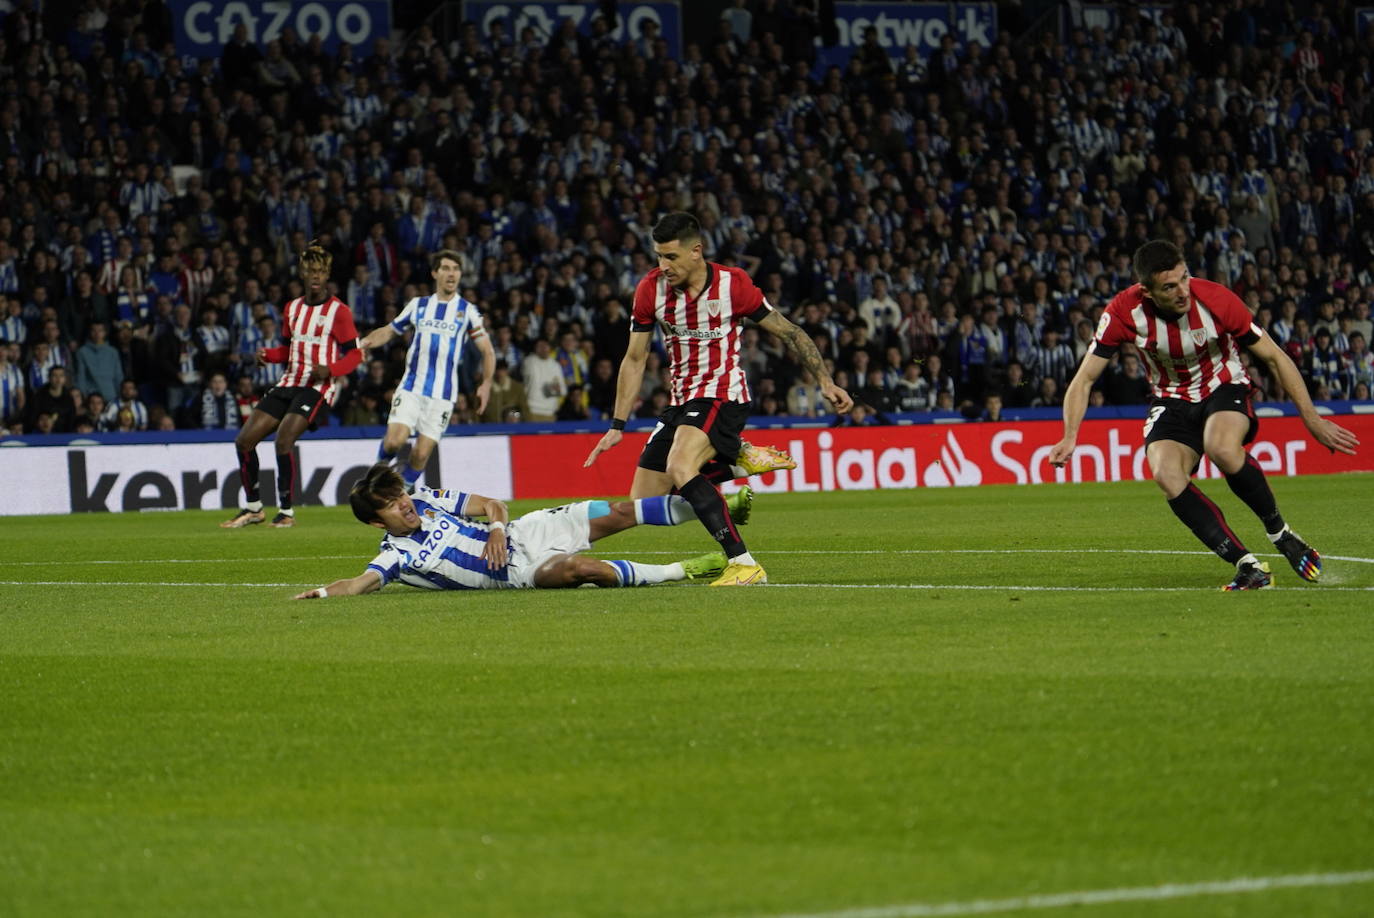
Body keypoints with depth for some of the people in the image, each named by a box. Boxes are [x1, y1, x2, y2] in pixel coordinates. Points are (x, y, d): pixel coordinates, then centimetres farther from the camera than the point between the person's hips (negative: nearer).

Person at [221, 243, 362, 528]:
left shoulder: (339, 311, -4)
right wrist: (268, 355, 4)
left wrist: (330, 370, -23)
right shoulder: (292, 308, 16)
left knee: (284, 439, -25)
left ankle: (286, 511, -13)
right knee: (244, 440, -1)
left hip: (318, 386, -7)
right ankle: (253, 507, 13)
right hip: (288, 384, 7)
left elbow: (354, 354, -5)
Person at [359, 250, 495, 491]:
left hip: (442, 394, -1)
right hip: (410, 387, 1)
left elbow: (487, 351, 7)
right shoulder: (418, 305, 10)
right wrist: (367, 341, -3)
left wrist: (486, 384, -5)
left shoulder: (467, 311, 4)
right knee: (394, 441, -17)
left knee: (421, 453, -7)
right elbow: (389, 331, 18)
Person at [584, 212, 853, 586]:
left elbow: (789, 333, -1)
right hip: (681, 401, 6)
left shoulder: (732, 285, -12)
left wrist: (825, 382, -7)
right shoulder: (651, 289, 0)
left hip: (722, 395, -6)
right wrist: (617, 427, 6)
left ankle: (744, 565, -34)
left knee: (679, 468, -34)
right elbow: (635, 359, 9)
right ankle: (738, 459, 13)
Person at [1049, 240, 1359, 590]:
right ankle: (1249, 567, -25)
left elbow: (1274, 357, -10)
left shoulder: (1216, 300, -23)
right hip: (1172, 401, 2)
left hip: (1224, 388, -2)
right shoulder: (1124, 312, -20)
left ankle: (1280, 533, -12)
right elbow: (1085, 378, -11)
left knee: (1221, 448, -36)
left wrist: (1312, 419, -10)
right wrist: (1070, 437, -25)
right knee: (1166, 474, -29)